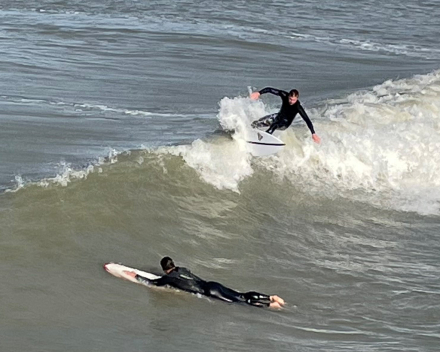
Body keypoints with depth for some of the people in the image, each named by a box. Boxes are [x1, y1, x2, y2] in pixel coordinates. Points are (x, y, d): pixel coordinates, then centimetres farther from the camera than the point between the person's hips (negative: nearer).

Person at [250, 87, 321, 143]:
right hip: (278, 116, 5)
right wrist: (259, 93, -38)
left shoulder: (298, 107, -32)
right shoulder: (285, 95, -23)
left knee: (274, 125, -39)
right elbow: (269, 89, -21)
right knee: (255, 124, -2)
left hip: (285, 123, -5)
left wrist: (313, 134, -42)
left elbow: (307, 120, -34)